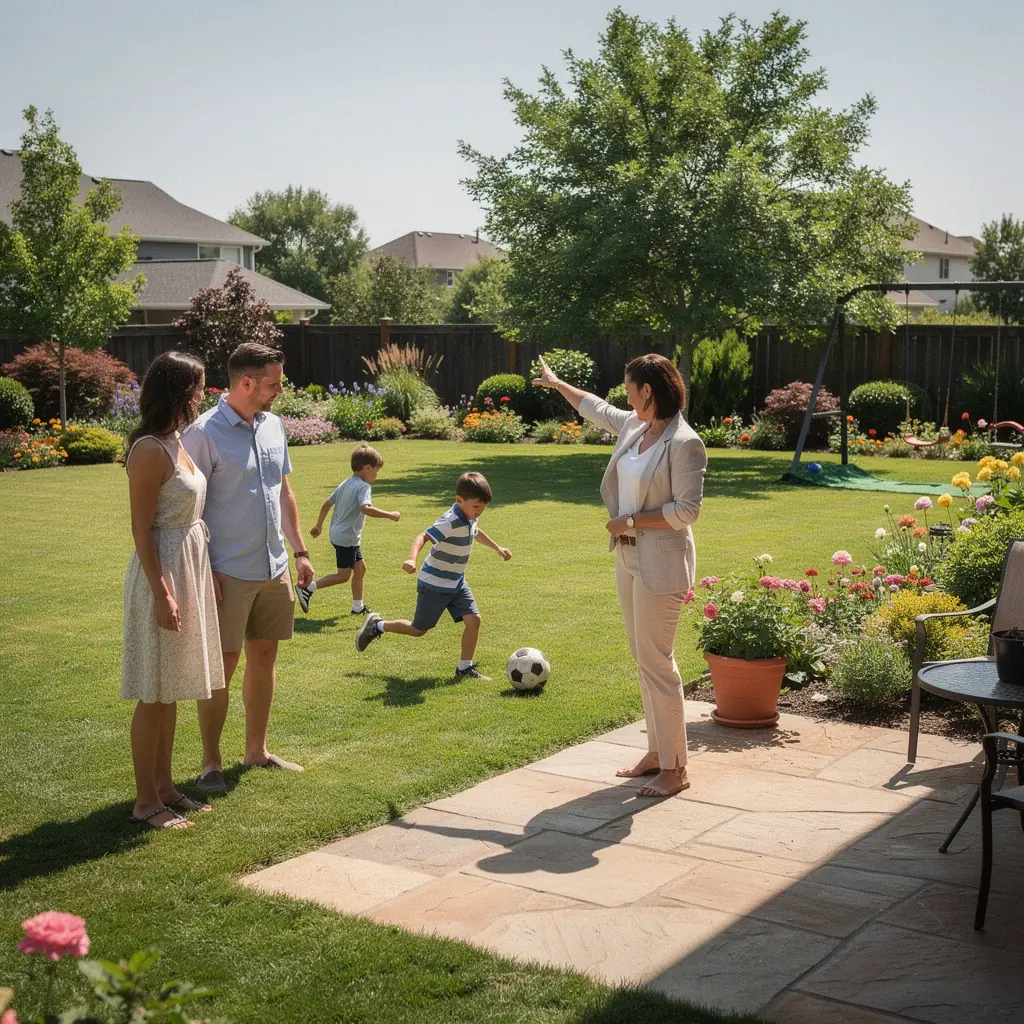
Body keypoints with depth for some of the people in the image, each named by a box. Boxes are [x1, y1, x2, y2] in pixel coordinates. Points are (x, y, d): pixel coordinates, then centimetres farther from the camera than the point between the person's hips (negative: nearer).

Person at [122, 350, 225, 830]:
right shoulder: (150, 451, -17)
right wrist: (162, 593, -20)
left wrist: (205, 576, 17)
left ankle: (164, 785, 25)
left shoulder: (175, 443, 11)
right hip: (162, 573, -9)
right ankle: (146, 801, 9)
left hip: (191, 569, 9)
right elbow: (141, 528, -18)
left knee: (172, 690, 15)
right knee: (154, 694, -1)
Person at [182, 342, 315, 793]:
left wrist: (300, 551, 16)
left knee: (264, 657, 13)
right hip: (229, 572, -7)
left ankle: (256, 750, 26)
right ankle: (210, 763, 10)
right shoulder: (204, 433, -14)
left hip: (274, 568, 7)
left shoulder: (272, 425, 9)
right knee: (221, 665, -1)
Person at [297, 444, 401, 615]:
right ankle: (308, 589, -4)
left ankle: (358, 606, 22)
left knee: (360, 567, 16)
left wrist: (319, 526, 27)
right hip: (346, 537, -10)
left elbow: (327, 504, 17)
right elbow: (365, 509, -33)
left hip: (339, 534, 10)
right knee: (343, 575, -3)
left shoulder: (345, 484, 12)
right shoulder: (363, 486, -16)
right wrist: (389, 515, -28)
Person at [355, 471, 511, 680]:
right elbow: (423, 537, -39)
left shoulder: (470, 518, 1)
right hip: (434, 584, -8)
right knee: (418, 629, 6)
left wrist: (497, 548, 38)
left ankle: (465, 668, 6)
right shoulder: (452, 522, -28)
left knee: (473, 619, -7)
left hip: (456, 583, 8)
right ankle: (377, 626, 28)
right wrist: (412, 559, -57)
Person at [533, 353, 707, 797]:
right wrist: (556, 383, 39)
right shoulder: (634, 426, 8)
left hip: (661, 564, -9)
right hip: (629, 557, 9)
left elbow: (686, 510, -20)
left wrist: (632, 520, -15)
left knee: (656, 661, -7)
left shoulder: (684, 443, -17)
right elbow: (596, 409, 28)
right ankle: (656, 752, 25)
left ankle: (675, 769, 2)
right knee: (643, 658, 14)